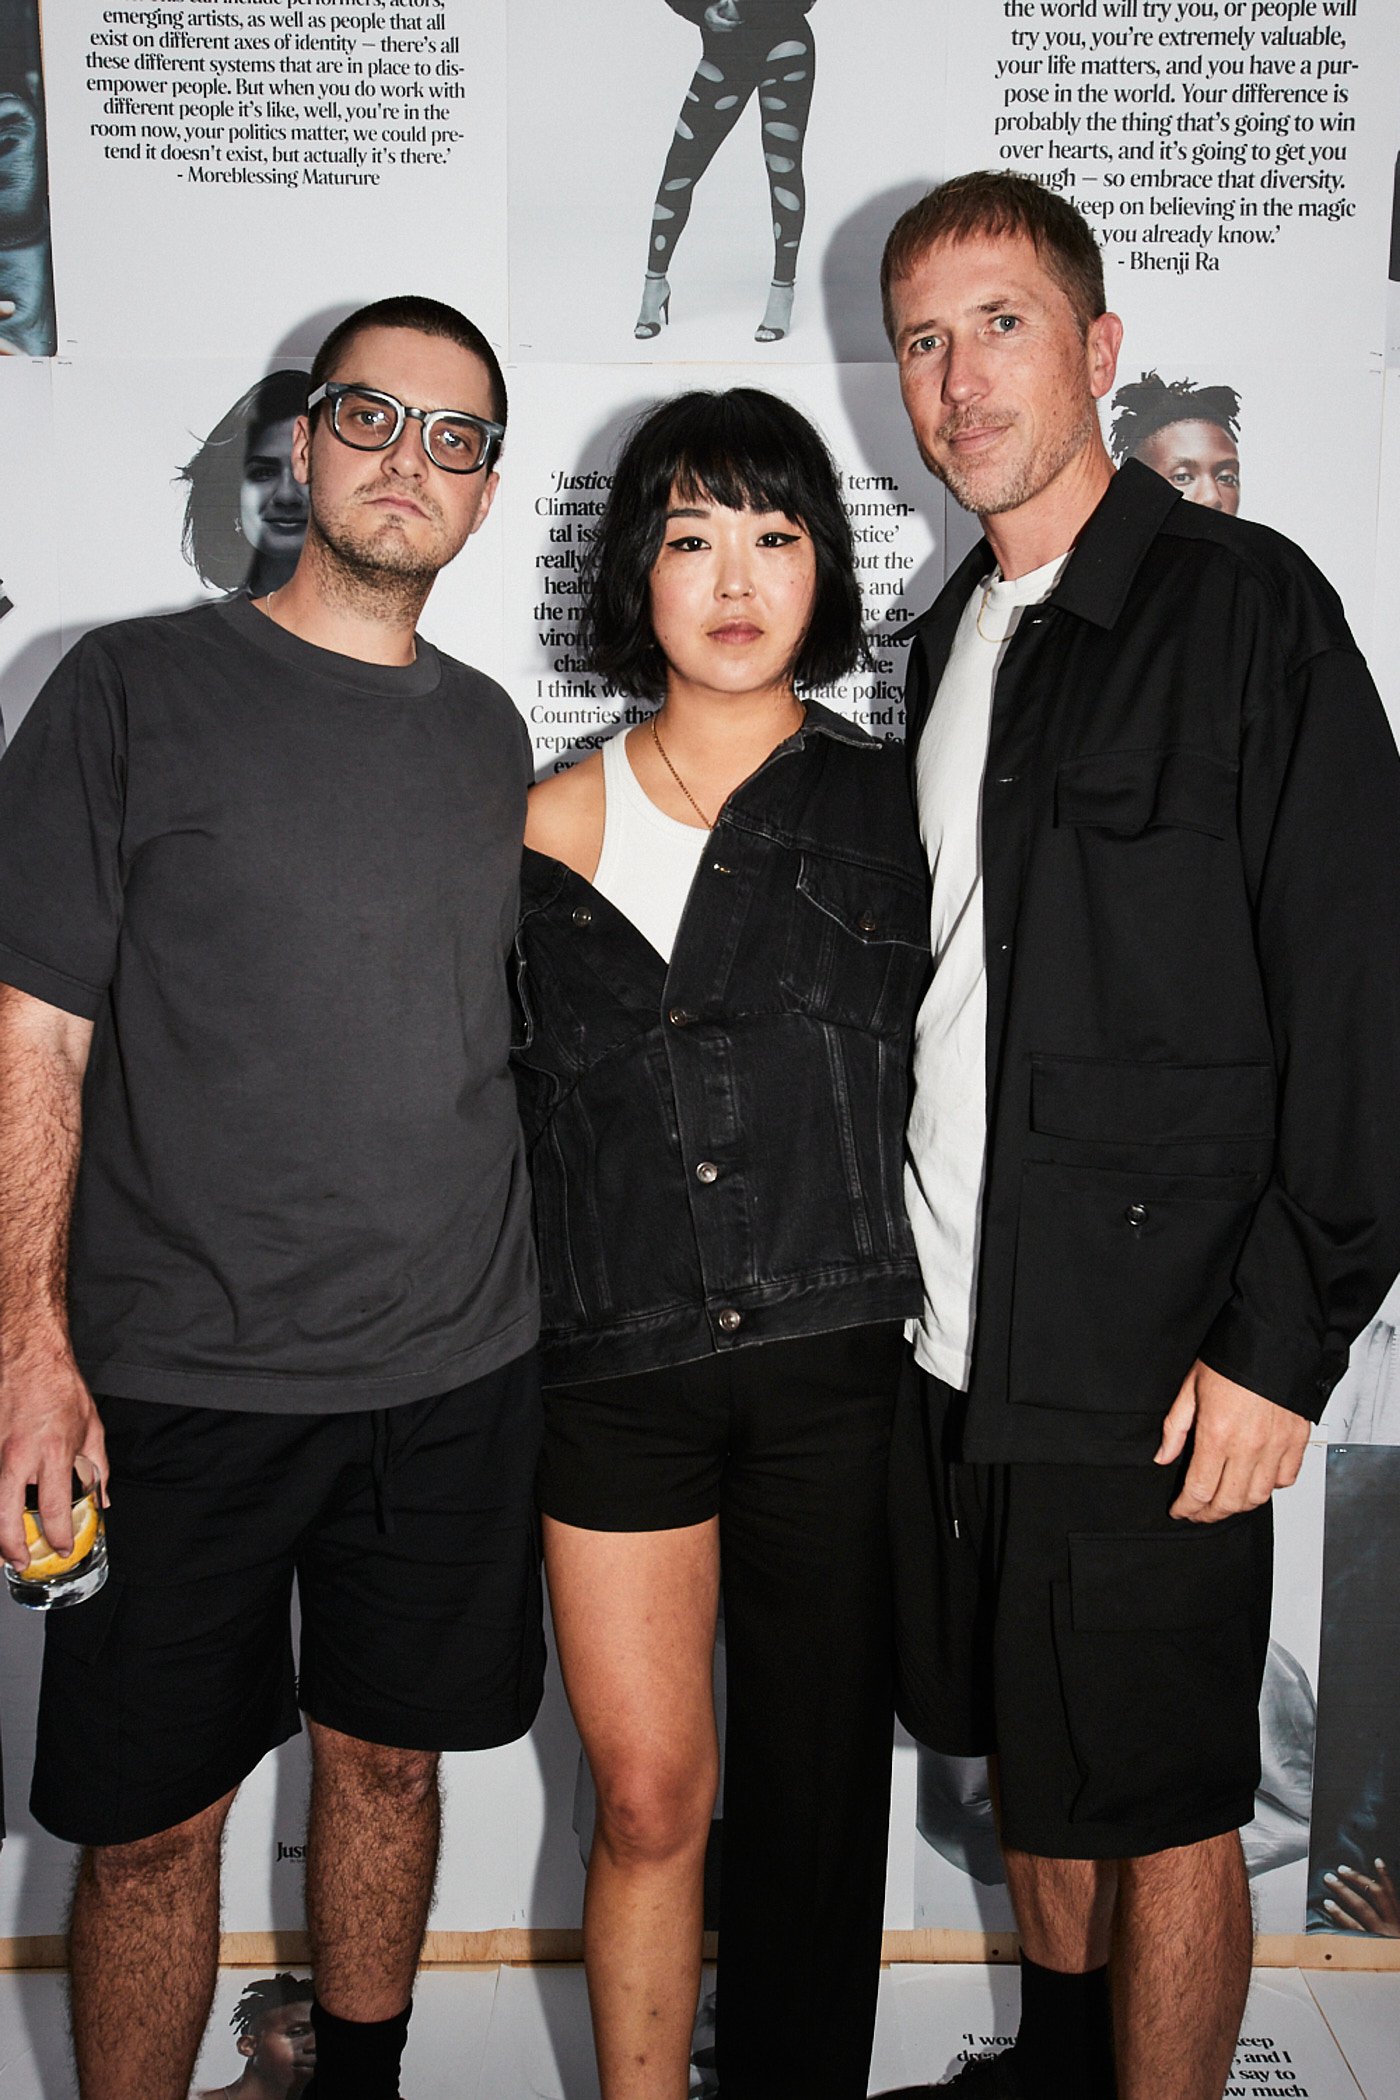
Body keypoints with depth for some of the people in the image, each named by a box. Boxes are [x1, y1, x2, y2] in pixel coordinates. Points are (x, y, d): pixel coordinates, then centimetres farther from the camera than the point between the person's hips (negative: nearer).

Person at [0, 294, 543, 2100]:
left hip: (455, 1373, 4)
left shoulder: (487, 733, 11)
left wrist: (500, 1303, 13)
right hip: (181, 1383, -4)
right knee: (155, 1816, 7)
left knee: (389, 1759, 17)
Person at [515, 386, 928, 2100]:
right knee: (646, 1800, 8)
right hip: (615, 1365, 1)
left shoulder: (890, 807, 4)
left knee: (810, 1784, 13)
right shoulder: (551, 826, 7)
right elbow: (517, 1104, 12)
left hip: (834, 1361, 0)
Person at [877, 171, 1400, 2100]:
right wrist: (913, 1260, 11)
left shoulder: (1244, 605, -8)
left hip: (1152, 1359, -7)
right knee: (1027, 1751, 21)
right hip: (954, 1337, 7)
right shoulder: (951, 636, 13)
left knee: (1160, 1799, 8)